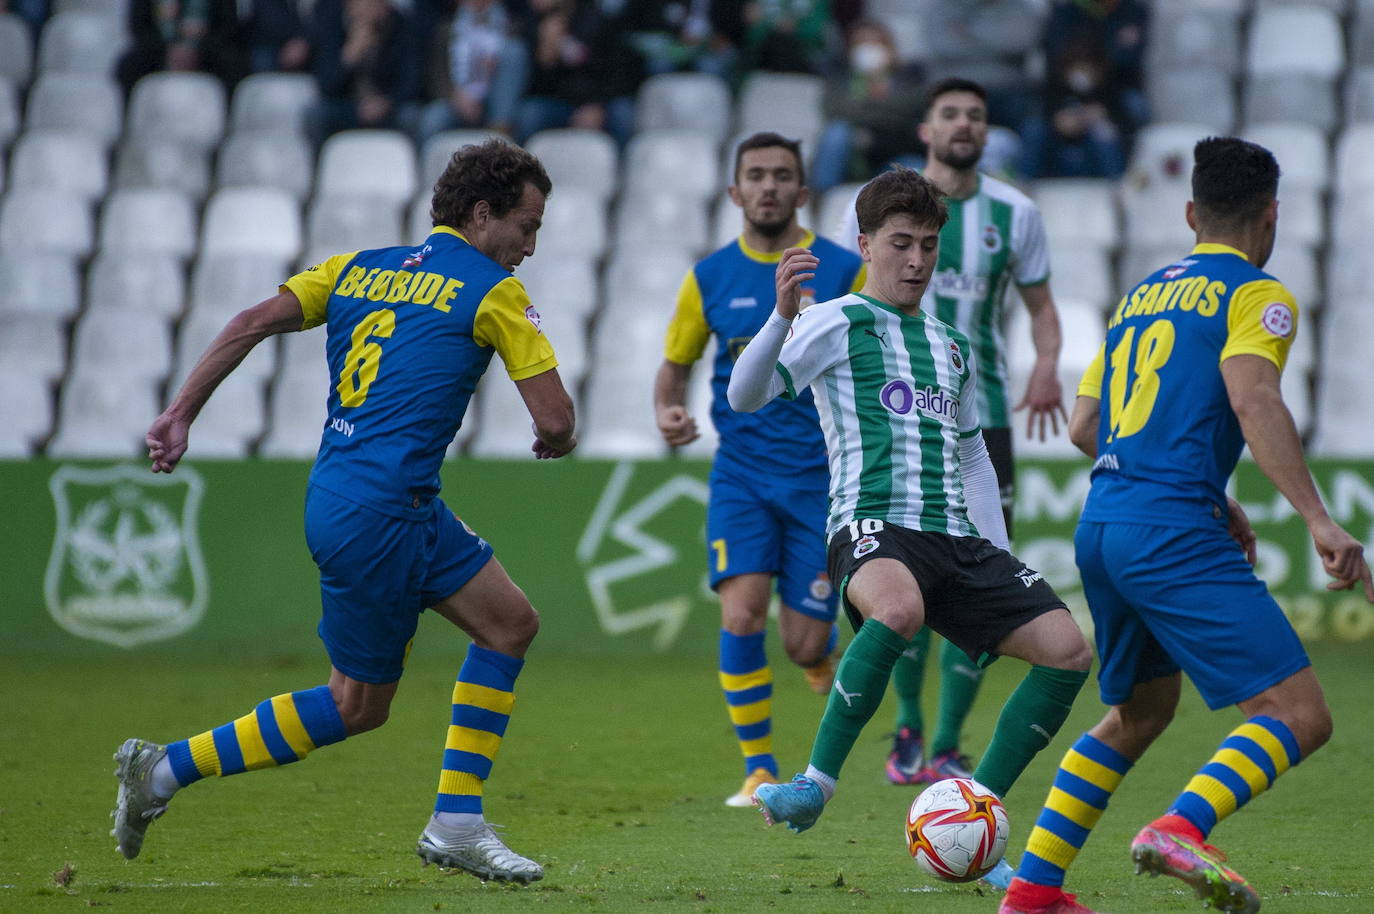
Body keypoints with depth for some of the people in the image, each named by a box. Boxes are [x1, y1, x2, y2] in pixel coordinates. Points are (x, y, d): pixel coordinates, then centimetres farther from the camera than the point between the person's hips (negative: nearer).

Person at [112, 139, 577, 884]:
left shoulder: (358, 269, 14)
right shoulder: (492, 291, -5)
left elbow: (253, 323, 3)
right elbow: (555, 420, -6)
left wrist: (180, 414, 2)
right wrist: (556, 440, 17)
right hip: (380, 513, -8)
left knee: (511, 624, 12)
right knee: (356, 705, 4)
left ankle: (455, 823, 10)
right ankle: (166, 770, 7)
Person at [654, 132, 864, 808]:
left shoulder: (845, 271, -3)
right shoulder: (710, 278, 3)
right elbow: (674, 365, 13)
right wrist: (667, 411, -8)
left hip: (822, 475, -1)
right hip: (741, 473, 1)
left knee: (804, 645, -2)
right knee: (741, 615, -18)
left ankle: (827, 655, 38)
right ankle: (760, 771, -5)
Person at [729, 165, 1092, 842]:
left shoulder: (953, 347, 23)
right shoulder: (838, 323, 3)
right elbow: (745, 395, -11)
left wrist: (999, 555, 22)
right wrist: (783, 316, -28)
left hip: (957, 535, 7)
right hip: (872, 525, -7)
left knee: (1067, 651, -9)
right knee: (899, 609, -41)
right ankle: (817, 782, -25)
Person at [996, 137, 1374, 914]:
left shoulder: (1141, 296, 23)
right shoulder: (1255, 295, 0)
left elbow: (1083, 427, 26)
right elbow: (1254, 400, -18)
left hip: (1102, 527, 8)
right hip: (1175, 532, -8)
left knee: (1140, 712, 27)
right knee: (1299, 716, -10)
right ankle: (1182, 830, -33)